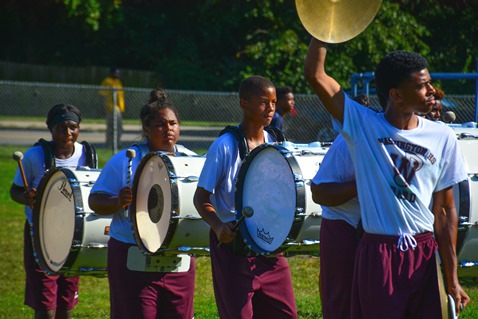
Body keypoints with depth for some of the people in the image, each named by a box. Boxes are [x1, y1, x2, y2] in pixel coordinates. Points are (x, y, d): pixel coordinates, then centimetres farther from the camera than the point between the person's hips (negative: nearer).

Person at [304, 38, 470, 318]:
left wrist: (452, 278, 2)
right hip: (378, 254, -2)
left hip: (425, 254, 2)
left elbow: (445, 210, 6)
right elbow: (315, 74, -9)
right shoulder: (362, 125, -2)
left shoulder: (442, 138, 4)